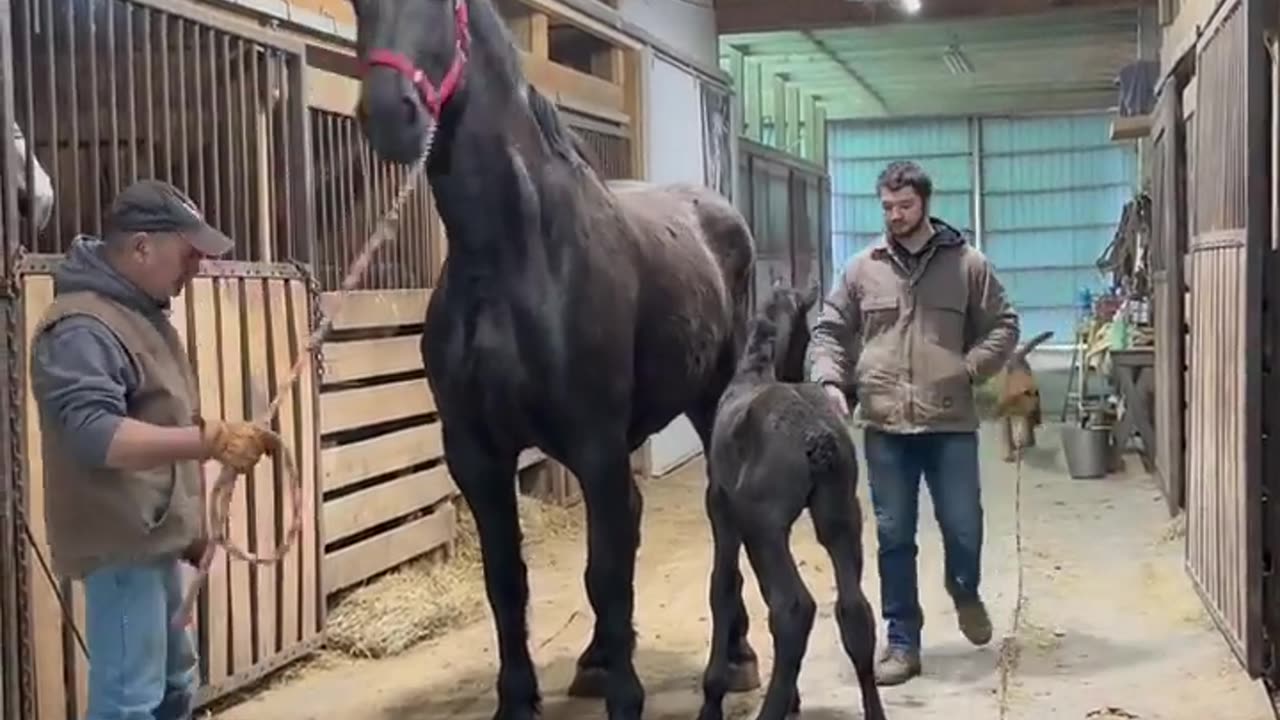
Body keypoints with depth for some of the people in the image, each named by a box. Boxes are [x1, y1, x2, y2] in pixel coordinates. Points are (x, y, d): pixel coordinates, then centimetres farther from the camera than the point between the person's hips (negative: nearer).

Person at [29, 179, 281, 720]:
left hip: (154, 537, 10)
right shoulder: (82, 327, -19)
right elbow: (95, 435, -32)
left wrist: (188, 526, 25)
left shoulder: (142, 314, 14)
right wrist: (210, 439, -42)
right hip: (120, 544, -10)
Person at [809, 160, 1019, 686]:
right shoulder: (862, 269, 6)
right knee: (893, 537, 5)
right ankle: (902, 643, 16)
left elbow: (1003, 326, 6)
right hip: (884, 426, 1)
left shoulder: (967, 264, 2)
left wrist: (969, 370, -7)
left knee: (963, 529, 4)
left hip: (951, 423, -1)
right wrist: (830, 380, -7)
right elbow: (829, 331, 10)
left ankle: (965, 592, 38)